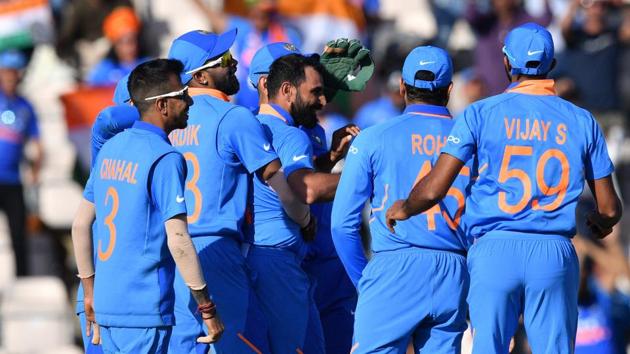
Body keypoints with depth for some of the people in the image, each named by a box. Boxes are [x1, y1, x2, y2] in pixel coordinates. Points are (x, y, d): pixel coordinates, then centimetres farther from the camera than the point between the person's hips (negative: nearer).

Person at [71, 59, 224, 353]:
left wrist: (90, 290, 25)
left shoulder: (110, 149, 12)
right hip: (145, 308, -8)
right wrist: (207, 308, -12)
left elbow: (80, 226, 17)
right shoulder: (165, 158, -13)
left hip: (106, 304, 8)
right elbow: (178, 240, -18)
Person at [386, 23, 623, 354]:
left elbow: (433, 189, -3)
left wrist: (404, 209, 18)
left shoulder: (481, 113, 2)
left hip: (495, 251, -1)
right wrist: (599, 222, 34)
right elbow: (609, 208, 10)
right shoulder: (581, 122, 8)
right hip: (555, 253, 1)